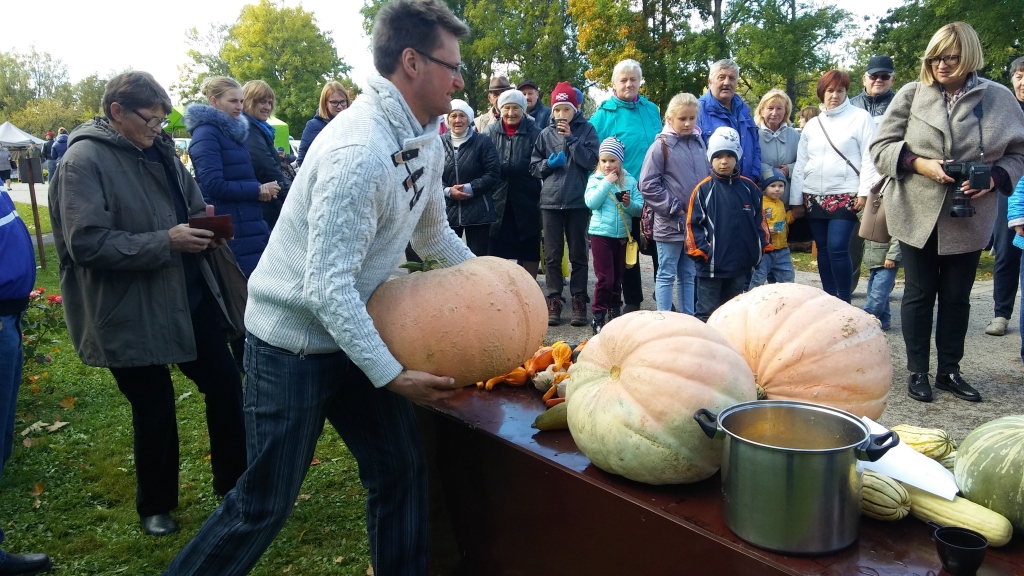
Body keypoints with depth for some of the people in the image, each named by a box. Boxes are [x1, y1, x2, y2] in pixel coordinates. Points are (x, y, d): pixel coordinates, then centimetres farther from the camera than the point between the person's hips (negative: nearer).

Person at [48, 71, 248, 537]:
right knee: (154, 411, 8)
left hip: (191, 298, 7)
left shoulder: (160, 150, 7)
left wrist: (203, 224, -5)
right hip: (133, 314, -6)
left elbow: (193, 204, 18)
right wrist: (166, 242, -23)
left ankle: (234, 483, 34)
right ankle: (156, 505, 34)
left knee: (225, 384, 13)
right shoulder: (83, 161, -14)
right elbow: (87, 243, -22)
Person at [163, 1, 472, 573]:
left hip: (350, 331, 8)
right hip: (292, 341, -8)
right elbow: (326, 285, -29)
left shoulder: (426, 139, 1)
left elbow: (433, 232, 17)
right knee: (266, 503, 3)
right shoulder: (358, 150, -27)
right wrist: (391, 374, -26)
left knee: (402, 466, 10)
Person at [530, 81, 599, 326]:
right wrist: (549, 164, -9)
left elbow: (592, 161, -9)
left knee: (578, 253, 6)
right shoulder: (546, 133, 8)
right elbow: (534, 166, 10)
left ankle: (579, 300, 12)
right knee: (552, 255, 4)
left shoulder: (586, 129, 2)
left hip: (578, 201, -2)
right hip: (550, 201, 2)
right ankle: (554, 300, 11)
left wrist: (571, 138, -13)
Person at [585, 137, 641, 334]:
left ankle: (615, 313, 28)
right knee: (605, 278, -6)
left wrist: (629, 204, -19)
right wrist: (606, 183, -17)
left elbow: (640, 208, 1)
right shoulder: (595, 179, -2)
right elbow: (591, 203, -18)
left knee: (618, 277, 13)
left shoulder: (629, 180, 3)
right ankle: (598, 316, 4)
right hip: (601, 234, -3)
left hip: (622, 234, 3)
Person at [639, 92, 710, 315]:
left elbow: (709, 178, 17)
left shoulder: (700, 143, 8)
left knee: (689, 274, 14)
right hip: (670, 223, -5)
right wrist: (674, 208, -12)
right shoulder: (661, 146, -8)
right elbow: (648, 185, -12)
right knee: (666, 275, 3)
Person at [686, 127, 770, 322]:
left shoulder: (749, 188, 6)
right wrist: (701, 252, -12)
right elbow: (693, 224, -7)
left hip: (742, 264, 4)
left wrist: (762, 248, 5)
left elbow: (759, 220, 11)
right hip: (711, 265, -4)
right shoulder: (703, 189, -6)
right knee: (707, 314, 3)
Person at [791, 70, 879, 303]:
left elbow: (869, 157, -4)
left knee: (837, 248, -13)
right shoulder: (812, 125, 13)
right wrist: (796, 200, 10)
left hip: (845, 196, -5)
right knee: (823, 249, 7)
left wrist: (864, 192, -12)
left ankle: (844, 301, -2)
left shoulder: (860, 118, 1)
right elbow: (800, 165, 13)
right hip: (814, 197, 5)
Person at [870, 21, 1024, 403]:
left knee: (957, 296, 10)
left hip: (969, 218, 1)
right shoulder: (911, 95, -3)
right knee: (919, 293, 7)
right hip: (918, 214, -1)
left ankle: (949, 371, 24)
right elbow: (880, 147, -3)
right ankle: (917, 372, 18)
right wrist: (919, 164, -18)